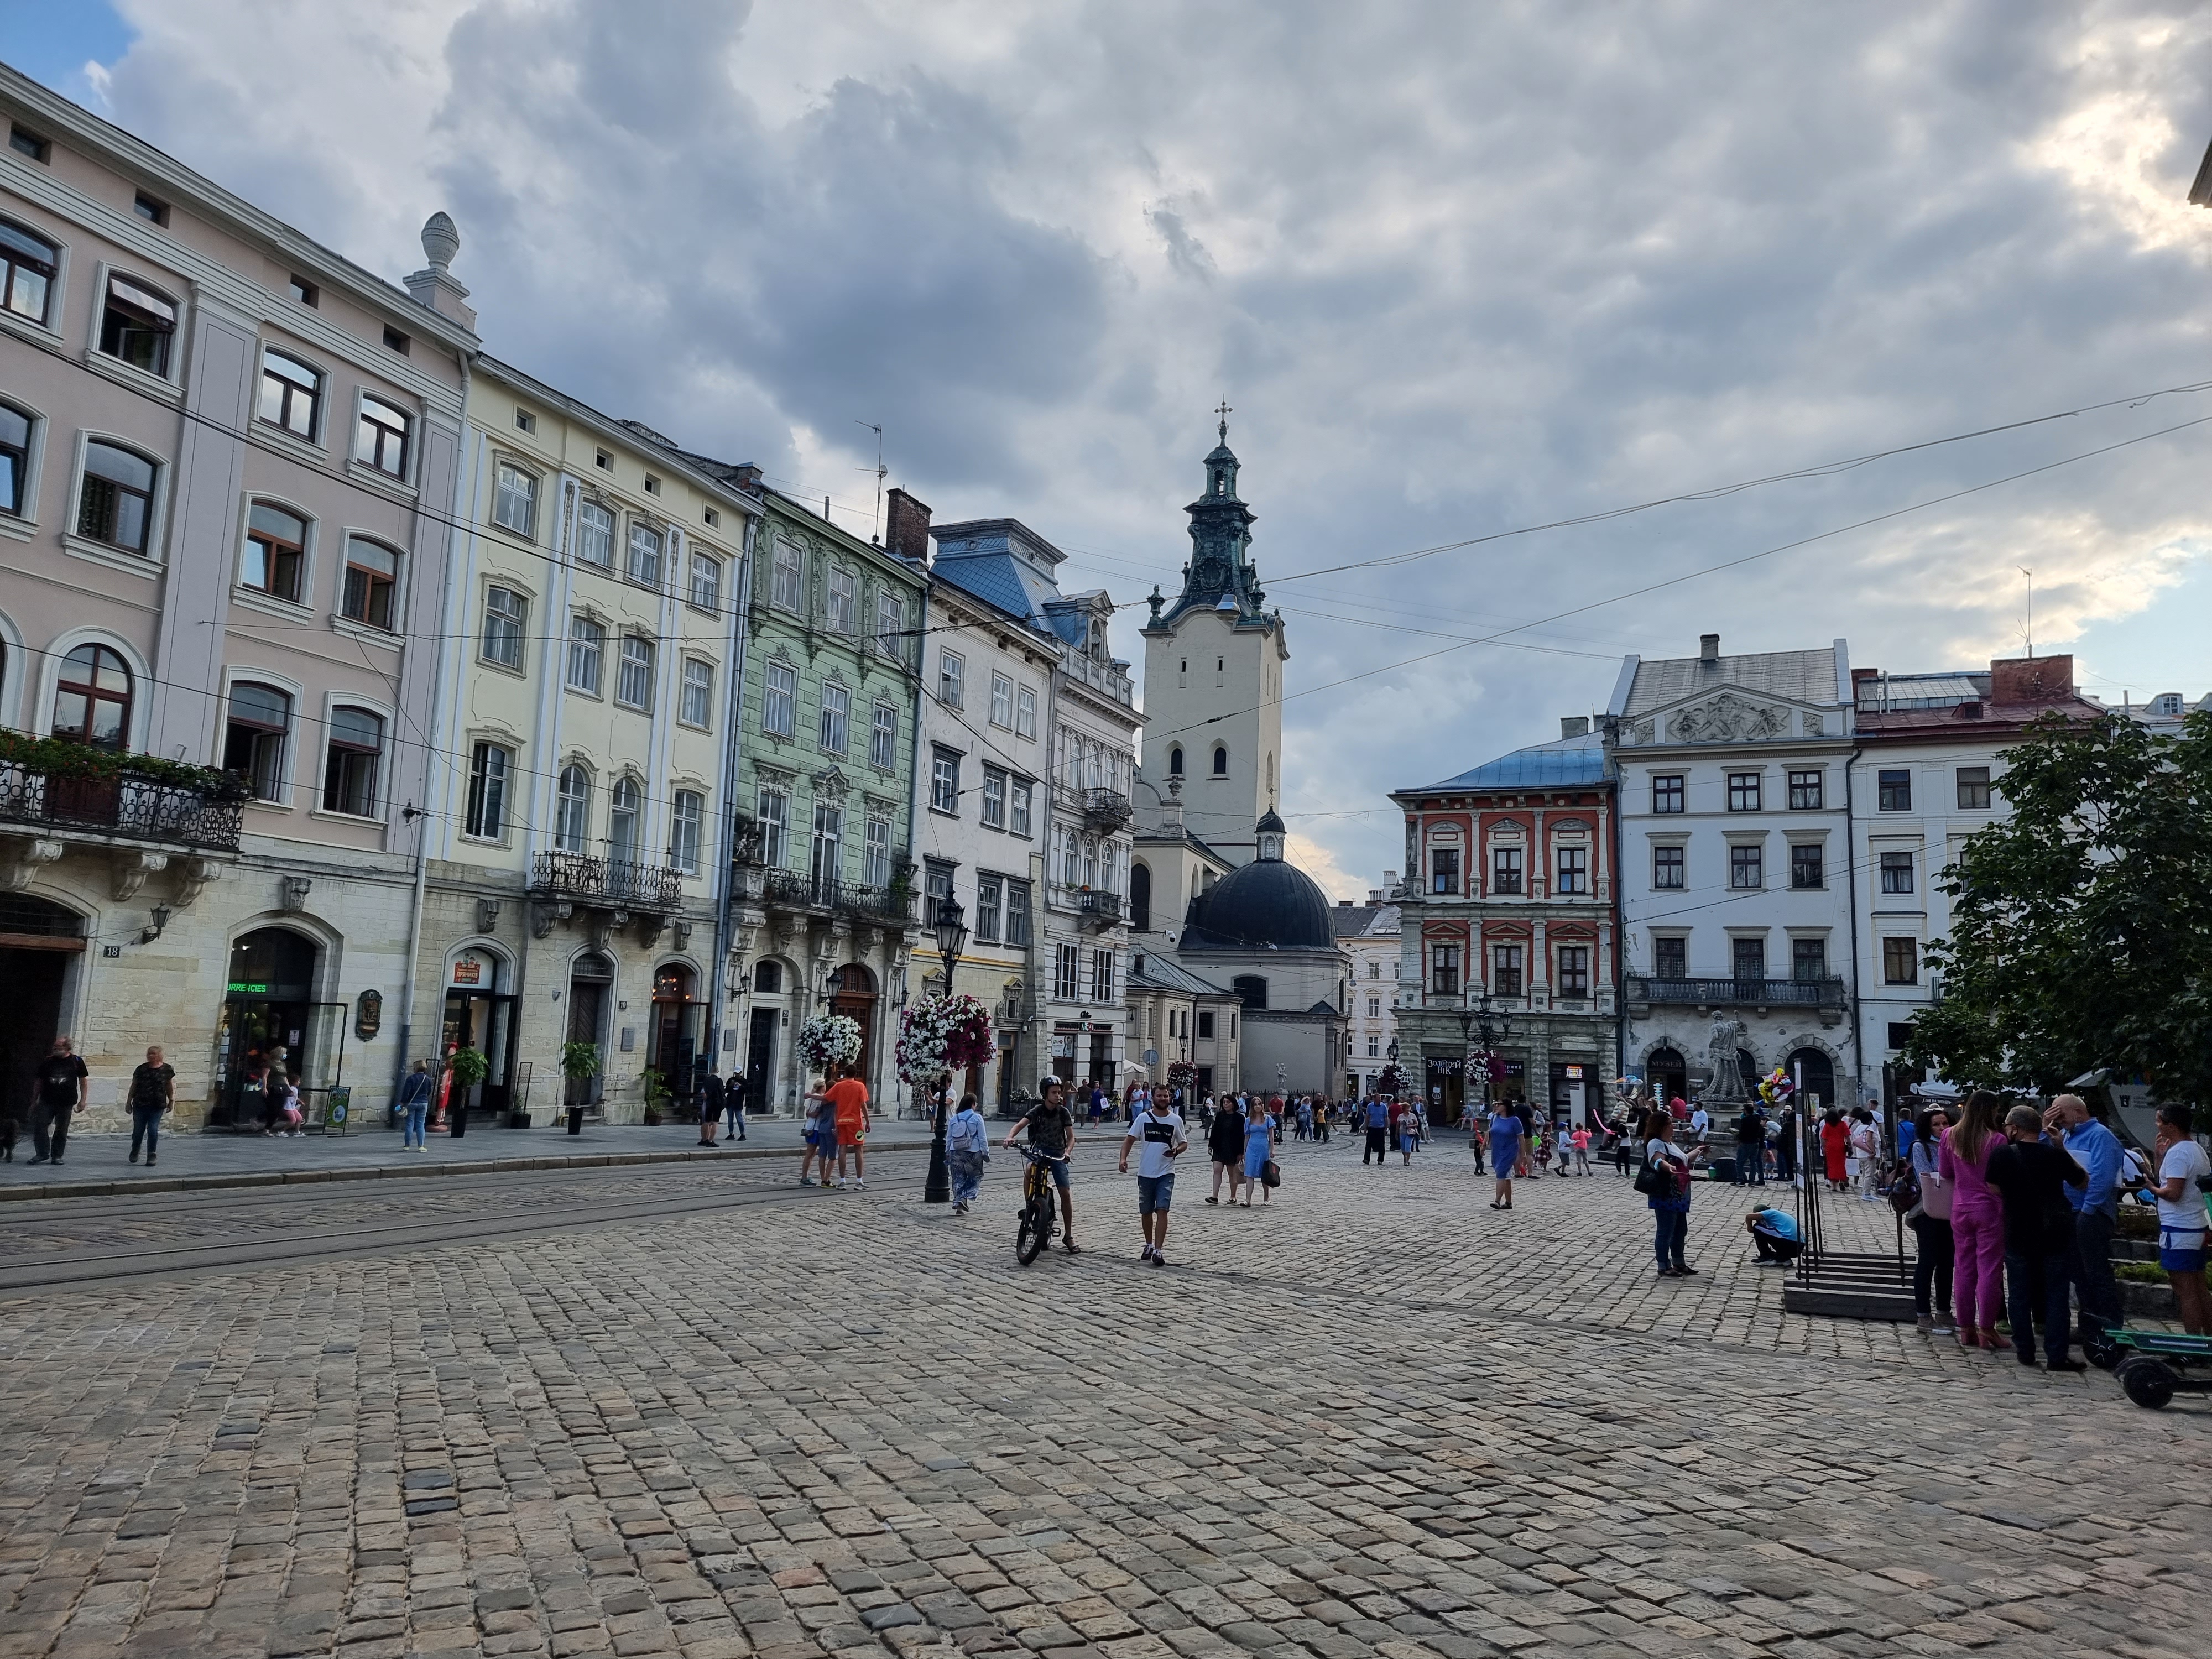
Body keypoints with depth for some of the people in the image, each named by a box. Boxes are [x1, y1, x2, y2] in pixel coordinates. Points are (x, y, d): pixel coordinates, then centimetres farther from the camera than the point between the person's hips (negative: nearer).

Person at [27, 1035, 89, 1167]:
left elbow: (83, 1080, 5)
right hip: (47, 1101, 1)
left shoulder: (76, 1061, 1)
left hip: (66, 1103, -1)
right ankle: (42, 1154, 3)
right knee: (39, 1126, -7)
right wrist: (34, 1101, 8)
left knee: (61, 1130, 4)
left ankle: (56, 1156, 13)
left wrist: (82, 1100, 0)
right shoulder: (47, 1062, 5)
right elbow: (38, 1082, 11)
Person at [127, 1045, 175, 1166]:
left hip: (157, 1106, -1)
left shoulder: (167, 1069, 2)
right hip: (140, 1105, 1)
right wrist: (129, 1102, 8)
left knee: (153, 1130, -5)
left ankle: (151, 1156, 4)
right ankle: (135, 1152, 33)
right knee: (138, 1129, 7)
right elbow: (134, 1087, 8)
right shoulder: (141, 1069, 2)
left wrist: (171, 1100, 9)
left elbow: (169, 1086, 10)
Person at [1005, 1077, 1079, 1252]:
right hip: (1039, 1150, -1)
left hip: (1057, 1154, 1)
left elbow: (1071, 1137, -5)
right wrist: (1010, 1137, -38)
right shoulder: (1037, 1111, -4)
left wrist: (1067, 1152, -26)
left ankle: (1068, 1236, 6)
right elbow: (1020, 1125, -17)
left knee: (1066, 1194, -6)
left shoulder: (1063, 1112, -3)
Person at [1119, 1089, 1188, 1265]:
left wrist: (1177, 1150, -13)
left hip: (1166, 1173, -1)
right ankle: (1149, 1246, 31)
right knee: (1146, 1212, 11)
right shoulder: (1143, 1118, 0)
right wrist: (1123, 1158, -15)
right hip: (1145, 1173, 1)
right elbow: (1130, 1139, 0)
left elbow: (1184, 1143, 10)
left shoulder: (1176, 1120, 1)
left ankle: (1158, 1251, -12)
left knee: (1162, 1210, -12)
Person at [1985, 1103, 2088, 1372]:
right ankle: (2056, 1356, 4)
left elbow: (1996, 1190, -1)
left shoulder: (2001, 1155, -11)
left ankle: (2025, 1351, 13)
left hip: (2018, 1234, -1)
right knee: (2056, 1294, 5)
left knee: (2020, 1294, 10)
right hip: (2056, 1234, 1)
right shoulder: (2056, 1154, -8)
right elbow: (2083, 1182, 8)